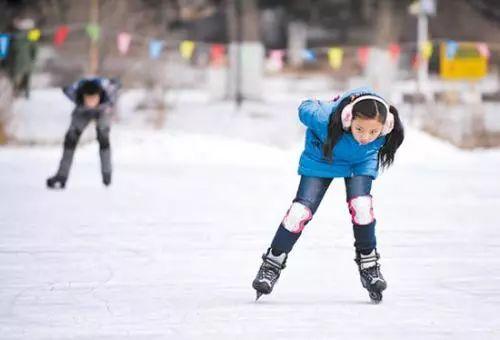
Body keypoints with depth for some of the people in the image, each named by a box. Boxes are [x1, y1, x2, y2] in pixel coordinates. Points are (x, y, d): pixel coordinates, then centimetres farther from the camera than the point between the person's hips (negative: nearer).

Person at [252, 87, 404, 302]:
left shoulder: (386, 132, -36)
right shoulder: (325, 119, -44)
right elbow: (305, 109, -19)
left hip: (361, 162, 1)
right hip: (321, 157, -1)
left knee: (360, 206, -20)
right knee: (301, 210, -9)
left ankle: (368, 265, -1)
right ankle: (272, 264, 7)